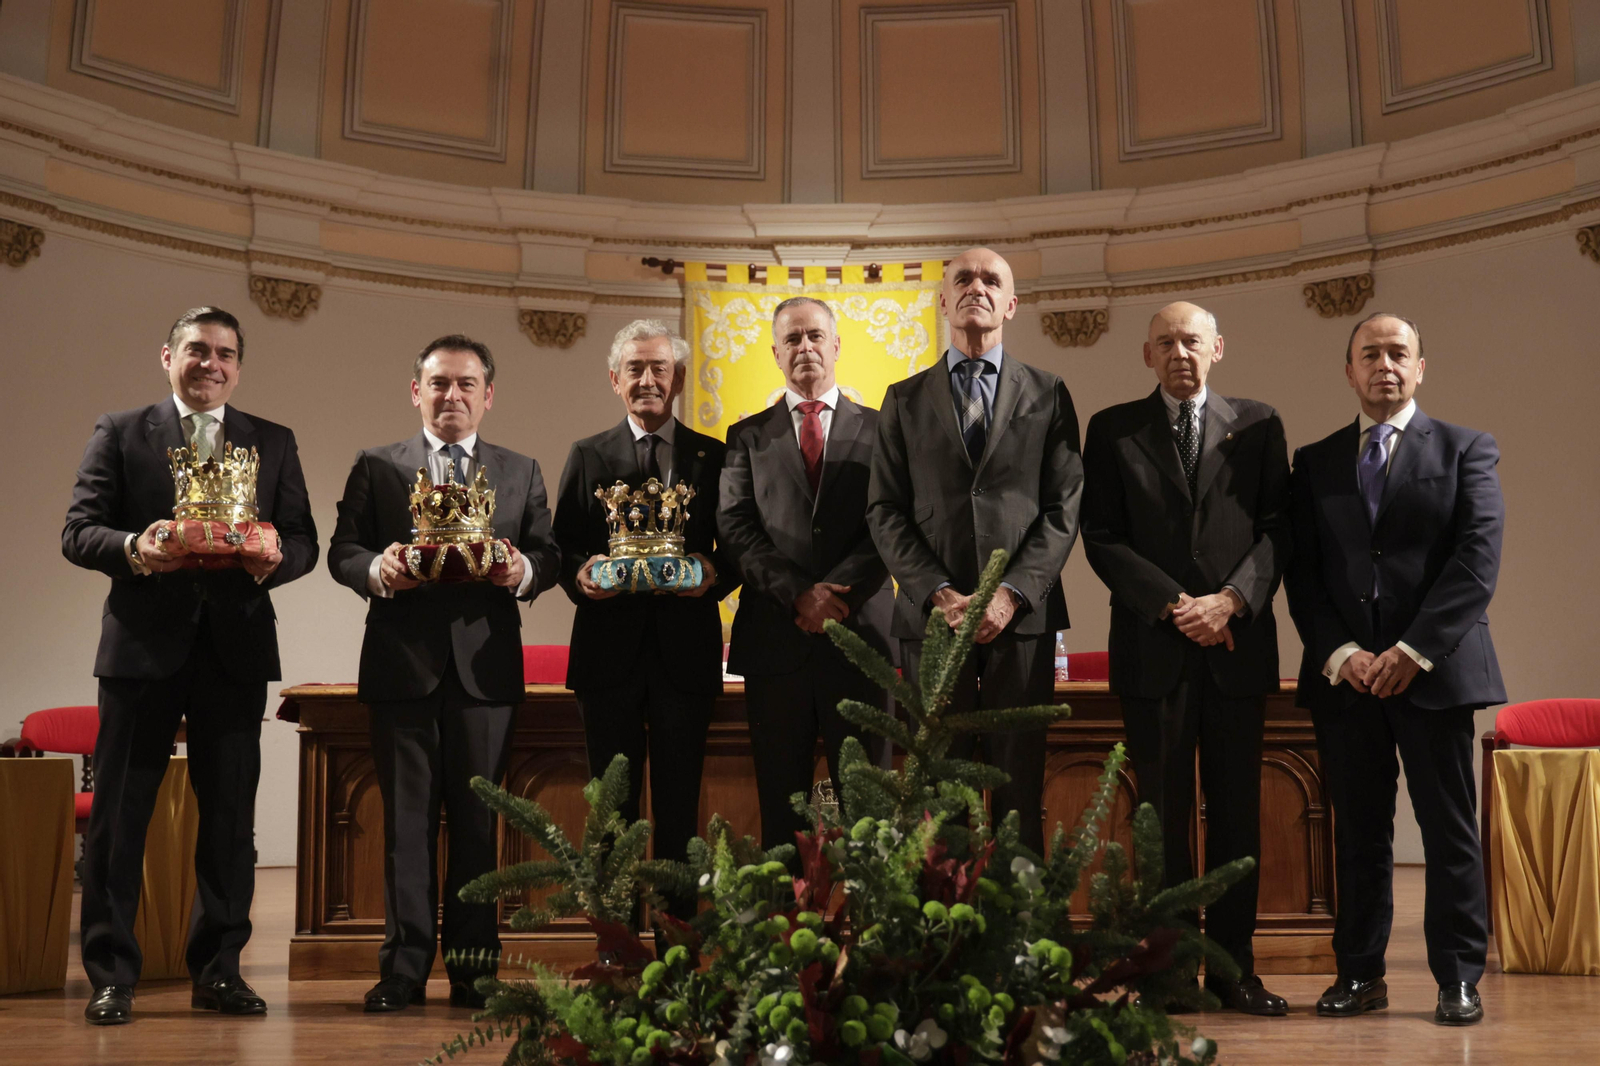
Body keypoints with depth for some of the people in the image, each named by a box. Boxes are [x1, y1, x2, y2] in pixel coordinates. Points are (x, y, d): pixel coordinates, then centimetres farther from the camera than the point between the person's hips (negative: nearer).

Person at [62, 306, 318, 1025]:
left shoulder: (274, 443, 14)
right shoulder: (119, 433, 8)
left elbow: (303, 540, 9)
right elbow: (78, 533, 2)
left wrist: (274, 559, -14)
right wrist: (133, 549, -19)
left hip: (236, 645, 2)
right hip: (144, 642, -2)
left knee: (230, 813, 5)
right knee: (119, 811, 1)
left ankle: (219, 970, 16)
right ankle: (110, 975, 10)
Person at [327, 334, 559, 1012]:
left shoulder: (521, 472, 14)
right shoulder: (376, 468, 11)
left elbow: (547, 555, 8)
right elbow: (341, 552, 5)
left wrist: (524, 570, -14)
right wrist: (376, 570, -16)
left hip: (484, 668, 1)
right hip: (402, 664, -1)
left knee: (476, 819, 4)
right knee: (406, 819, 2)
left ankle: (471, 966, 11)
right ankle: (404, 966, 8)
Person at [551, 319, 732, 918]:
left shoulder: (713, 457, 9)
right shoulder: (587, 457, 11)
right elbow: (561, 548, 6)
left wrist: (715, 572, -17)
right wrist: (579, 573, -16)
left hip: (686, 649, 0)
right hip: (610, 649, 1)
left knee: (679, 805, 5)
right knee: (613, 805, 6)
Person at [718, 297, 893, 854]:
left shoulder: (881, 429, 11)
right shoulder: (748, 436, 14)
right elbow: (736, 530, 2)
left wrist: (837, 593, -12)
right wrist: (799, 593, -12)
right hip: (775, 639, 1)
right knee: (781, 808, 4)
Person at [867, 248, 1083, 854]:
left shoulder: (1047, 395, 10)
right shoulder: (904, 399, 12)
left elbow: (1064, 507, 3)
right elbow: (886, 512, 5)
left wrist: (1011, 595, -10)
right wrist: (940, 595, -9)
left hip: (1021, 617, 0)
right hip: (931, 617, 1)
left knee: (1020, 791, 2)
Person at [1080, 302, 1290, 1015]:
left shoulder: (1257, 425, 11)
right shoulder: (1113, 430, 8)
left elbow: (1277, 527, 5)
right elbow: (1101, 537, 1)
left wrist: (1231, 599, -11)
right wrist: (1176, 604, -10)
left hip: (1239, 643, 1)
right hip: (1154, 647, -1)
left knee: (1237, 811, 4)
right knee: (1163, 814, 2)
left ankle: (1234, 967, 12)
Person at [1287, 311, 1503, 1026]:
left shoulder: (1465, 451, 6)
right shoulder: (1315, 463, 13)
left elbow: (1477, 560, -5)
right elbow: (1302, 572, 7)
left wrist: (1415, 650, -13)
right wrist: (1339, 652, -8)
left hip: (1435, 668, -2)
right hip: (1343, 671, 2)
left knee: (1450, 829, 2)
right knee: (1358, 830, 7)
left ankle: (1458, 978, 11)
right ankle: (1359, 973, 14)